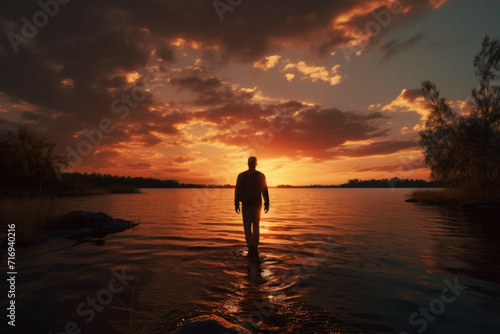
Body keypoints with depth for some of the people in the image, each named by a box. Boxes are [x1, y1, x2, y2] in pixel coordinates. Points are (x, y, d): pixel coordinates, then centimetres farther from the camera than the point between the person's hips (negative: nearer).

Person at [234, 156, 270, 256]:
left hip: (246, 204, -1)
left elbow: (237, 191, -3)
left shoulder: (241, 176, -3)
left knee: (247, 226, 5)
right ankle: (255, 247, 19)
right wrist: (266, 204, 4)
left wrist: (236, 204, 1)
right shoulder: (261, 176, -1)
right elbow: (265, 191, -1)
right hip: (257, 204, 1)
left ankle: (251, 246, -11)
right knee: (256, 226, 13)